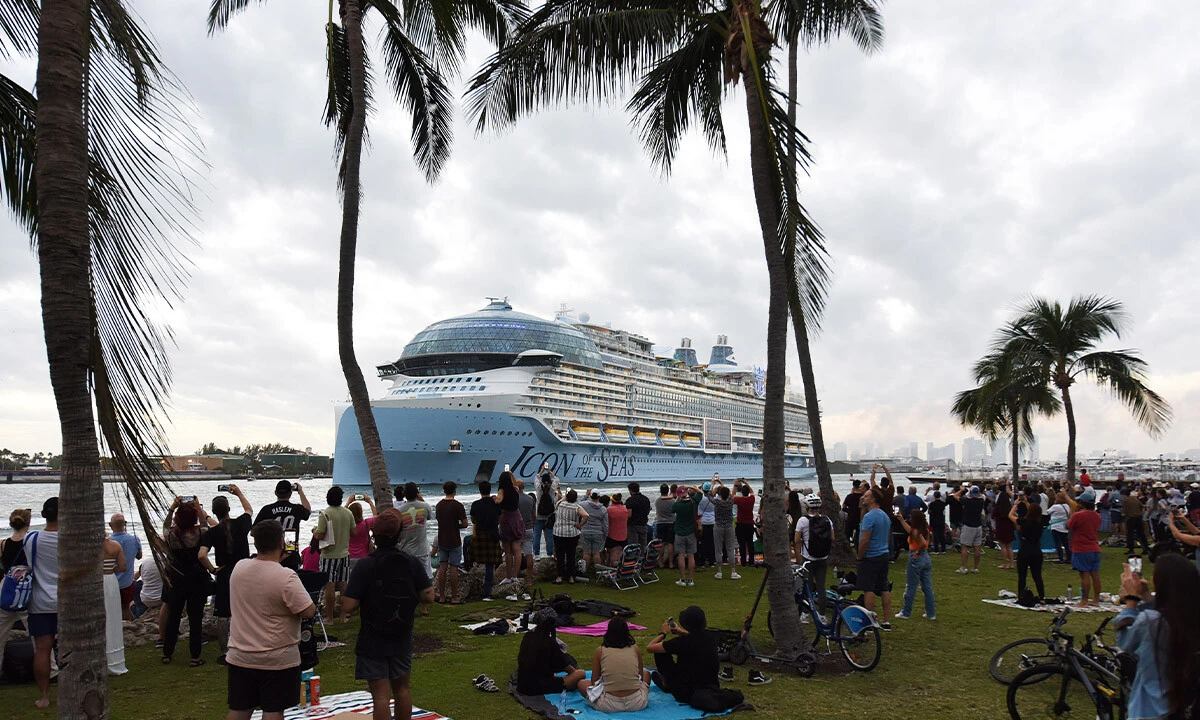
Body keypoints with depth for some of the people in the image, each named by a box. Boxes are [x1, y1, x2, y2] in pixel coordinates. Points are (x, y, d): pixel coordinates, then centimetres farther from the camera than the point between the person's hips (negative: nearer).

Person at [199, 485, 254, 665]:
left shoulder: (211, 533, -10)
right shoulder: (241, 524, -5)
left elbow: (201, 555, -23)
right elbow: (249, 510, 19)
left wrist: (212, 569, -7)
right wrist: (239, 494, 28)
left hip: (224, 576, -2)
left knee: (222, 616, 9)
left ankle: (225, 653, 11)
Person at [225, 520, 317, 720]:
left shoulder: (238, 568, -2)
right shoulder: (286, 577, -21)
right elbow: (308, 612, -20)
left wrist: (278, 559, 22)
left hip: (239, 656, 6)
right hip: (277, 659, -6)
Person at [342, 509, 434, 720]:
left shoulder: (364, 566, -17)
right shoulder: (413, 562, -8)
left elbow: (348, 606, -20)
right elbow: (428, 597, -6)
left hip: (373, 641, -3)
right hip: (403, 638, 4)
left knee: (381, 695, 2)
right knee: (402, 688, 20)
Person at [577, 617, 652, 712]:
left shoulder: (600, 651, -1)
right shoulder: (635, 649, 2)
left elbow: (594, 681, 5)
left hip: (609, 705, -1)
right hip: (637, 703, 2)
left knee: (582, 683, 26)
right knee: (646, 673, 33)